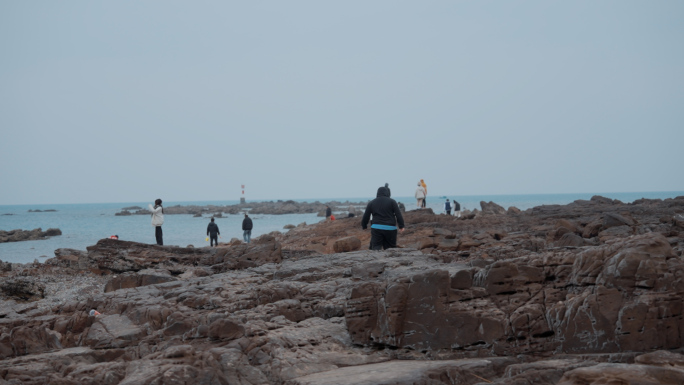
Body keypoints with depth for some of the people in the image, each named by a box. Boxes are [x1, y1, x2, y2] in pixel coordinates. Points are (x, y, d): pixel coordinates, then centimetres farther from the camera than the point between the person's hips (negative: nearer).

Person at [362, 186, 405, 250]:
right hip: (390, 228, -1)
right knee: (390, 248, 8)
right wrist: (401, 226, 8)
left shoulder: (371, 203, 10)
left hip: (376, 228, 1)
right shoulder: (392, 202, 3)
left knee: (375, 248, -3)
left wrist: (364, 226, 28)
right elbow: (398, 215, -1)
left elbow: (366, 216, 13)